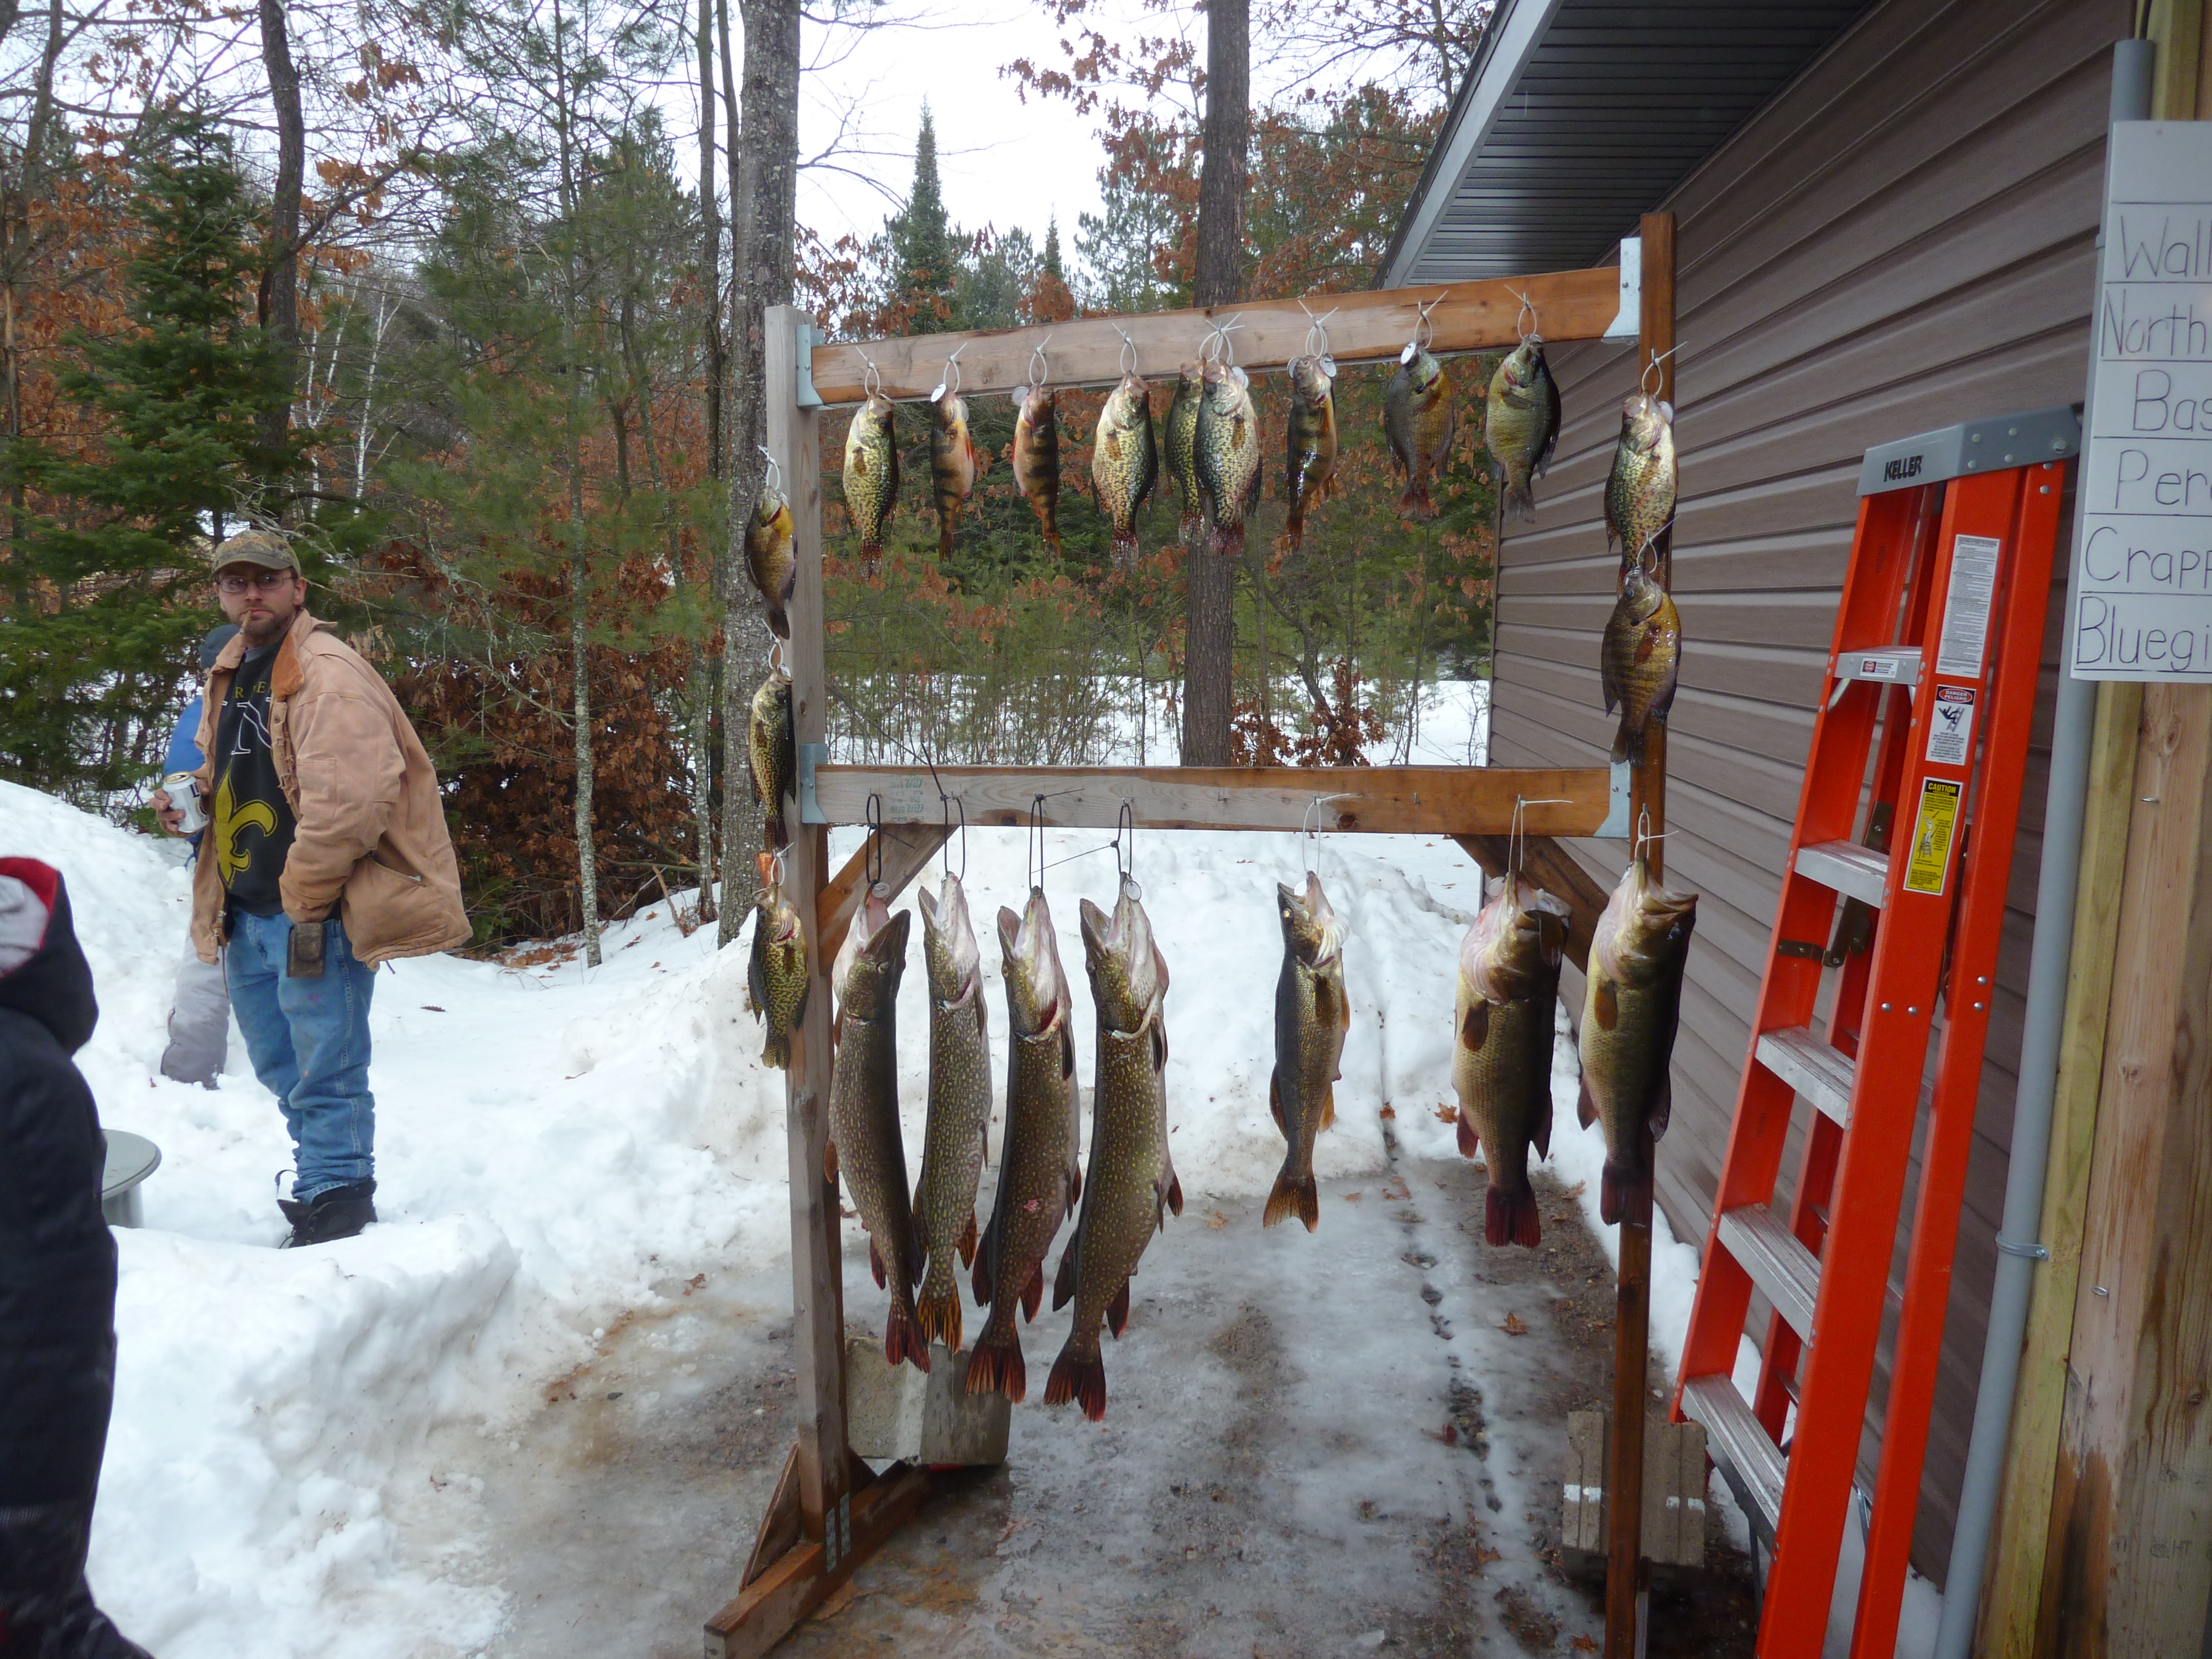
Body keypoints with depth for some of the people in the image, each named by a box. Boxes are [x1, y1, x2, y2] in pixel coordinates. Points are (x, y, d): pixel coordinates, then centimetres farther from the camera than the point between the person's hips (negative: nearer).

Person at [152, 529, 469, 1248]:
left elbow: (351, 798, -24)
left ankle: (335, 1203, 10)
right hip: (245, 912, 10)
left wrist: (307, 899, -20)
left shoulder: (328, 676, -15)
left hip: (315, 911, -10)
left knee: (323, 1074, -2)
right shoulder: (230, 674, 14)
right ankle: (326, 1181, 36)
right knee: (282, 1067, 21)